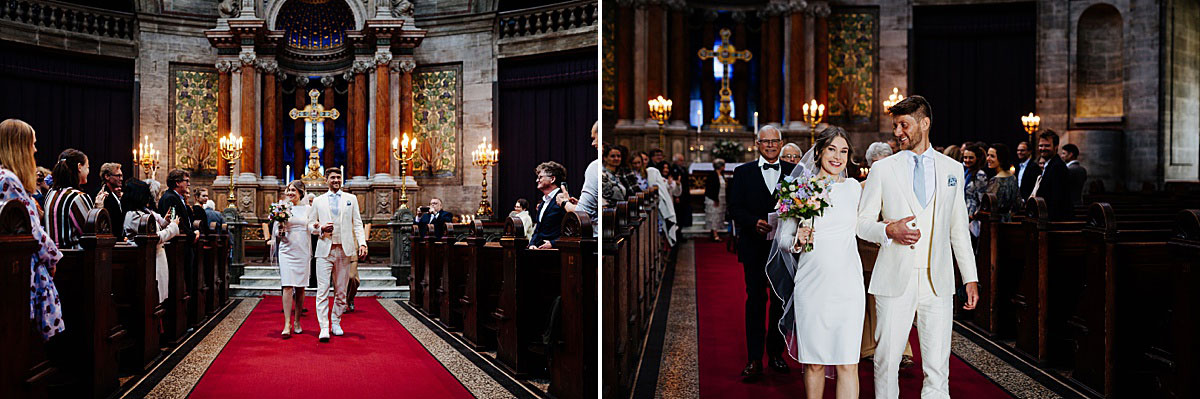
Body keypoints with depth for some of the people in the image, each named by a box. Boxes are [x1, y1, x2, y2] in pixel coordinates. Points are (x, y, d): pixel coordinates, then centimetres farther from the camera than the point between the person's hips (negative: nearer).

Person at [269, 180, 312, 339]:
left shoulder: (308, 209, 6)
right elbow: (277, 233, 4)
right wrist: (280, 231, -17)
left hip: (303, 252, 2)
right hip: (287, 251, -2)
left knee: (300, 288, 7)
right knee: (288, 287, -9)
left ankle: (297, 321, 19)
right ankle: (287, 324, -11)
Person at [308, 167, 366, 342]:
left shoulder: (351, 199, 12)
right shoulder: (318, 201, 11)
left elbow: (357, 223, 7)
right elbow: (310, 225, 13)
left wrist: (362, 243, -6)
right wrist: (321, 228, -9)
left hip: (344, 251, 1)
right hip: (324, 250, -1)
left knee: (341, 291, 6)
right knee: (323, 290, -10)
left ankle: (336, 323, 19)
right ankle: (324, 328, -12)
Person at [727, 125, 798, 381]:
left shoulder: (794, 172, 7)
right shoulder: (743, 173, 6)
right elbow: (735, 206, 0)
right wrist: (754, 222, -17)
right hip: (754, 246, -1)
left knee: (782, 300, 7)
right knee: (755, 300, -1)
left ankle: (775, 353, 20)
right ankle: (754, 359, 1)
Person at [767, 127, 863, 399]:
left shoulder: (853, 187, 8)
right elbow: (782, 238, 3)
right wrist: (797, 241, -14)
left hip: (848, 284, 1)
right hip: (812, 284, -1)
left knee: (848, 363, -4)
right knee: (814, 362, 7)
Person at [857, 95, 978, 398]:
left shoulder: (952, 169, 11)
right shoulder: (882, 170, 5)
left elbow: (959, 228, 14)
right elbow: (862, 223, 6)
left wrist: (971, 278, 9)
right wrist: (888, 230, -15)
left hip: (938, 282, 1)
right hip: (894, 280, -1)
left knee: (938, 369, 0)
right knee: (886, 361, 3)